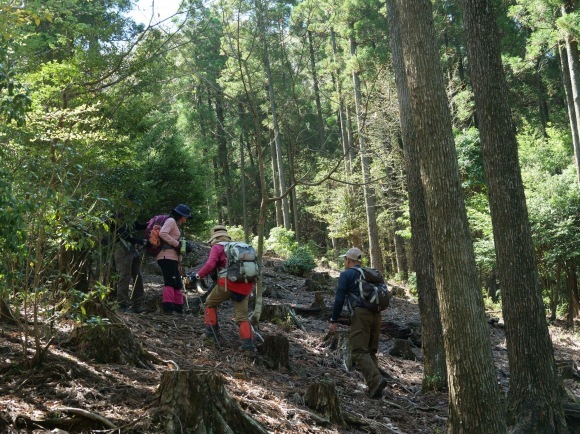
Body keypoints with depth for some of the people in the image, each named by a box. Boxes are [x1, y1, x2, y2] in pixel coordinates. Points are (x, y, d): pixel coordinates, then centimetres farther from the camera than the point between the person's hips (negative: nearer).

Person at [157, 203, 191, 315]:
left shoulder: (176, 224, 24)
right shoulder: (171, 221, -5)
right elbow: (162, 233, -22)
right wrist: (177, 244, -18)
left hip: (173, 258, 11)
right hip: (167, 257, -11)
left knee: (177, 283, 13)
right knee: (170, 282, -16)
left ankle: (179, 308, 18)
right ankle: (168, 307, -19)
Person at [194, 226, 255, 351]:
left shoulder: (217, 247, 9)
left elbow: (210, 265, -8)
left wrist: (198, 276, 1)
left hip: (228, 283, -5)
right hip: (245, 285, 5)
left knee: (210, 303, 21)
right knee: (242, 315, 9)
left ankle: (212, 330, 20)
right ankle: (248, 342, -4)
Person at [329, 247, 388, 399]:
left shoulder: (346, 274, 5)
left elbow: (339, 298, -2)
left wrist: (333, 321, 2)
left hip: (360, 314, -6)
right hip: (376, 314, 6)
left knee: (359, 352, -9)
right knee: (370, 352, 13)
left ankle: (376, 380, -29)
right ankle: (374, 387, 6)